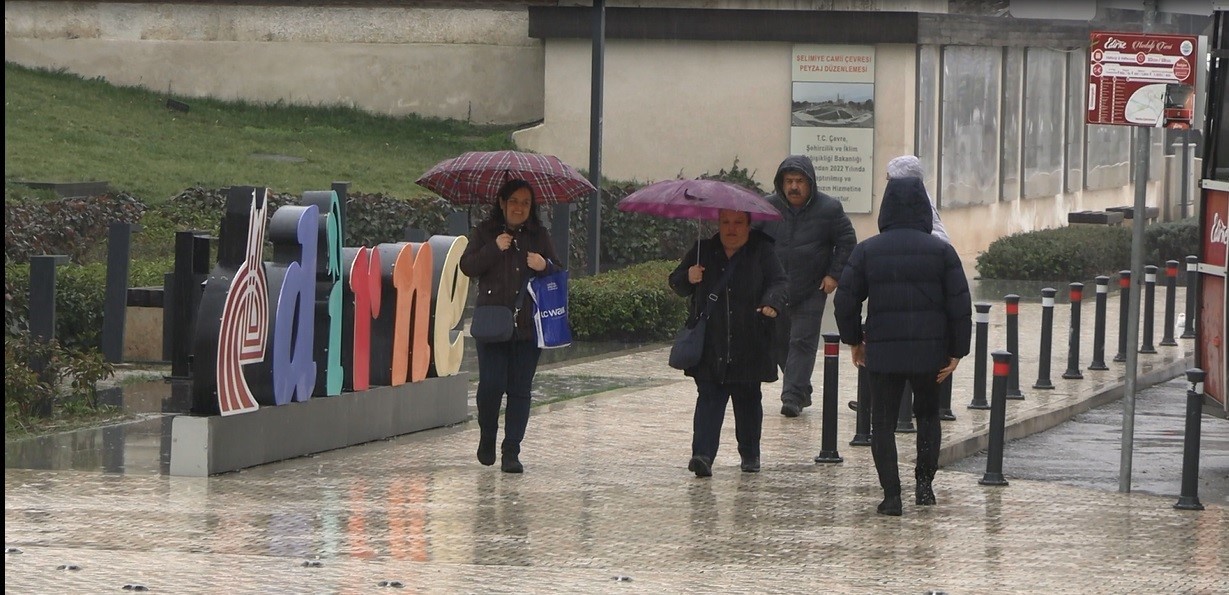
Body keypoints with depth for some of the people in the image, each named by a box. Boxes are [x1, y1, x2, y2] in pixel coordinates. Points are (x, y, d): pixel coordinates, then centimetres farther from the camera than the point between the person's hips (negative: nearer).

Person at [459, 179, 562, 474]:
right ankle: (487, 437, 18)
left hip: (528, 325, 2)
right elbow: (467, 266, -3)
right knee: (491, 385, -9)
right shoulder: (485, 232, 7)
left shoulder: (539, 235, 12)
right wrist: (494, 248, -14)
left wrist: (545, 267, -7)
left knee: (520, 389, -1)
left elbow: (558, 274, 15)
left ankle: (511, 451, 3)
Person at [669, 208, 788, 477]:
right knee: (709, 398, -9)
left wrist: (771, 303, -29)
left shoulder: (762, 251, 1)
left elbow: (778, 282, -7)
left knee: (748, 400, 11)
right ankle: (703, 455, -18)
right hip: (710, 346, 1)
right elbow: (676, 282, 14)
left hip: (748, 348, -1)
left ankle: (750, 453, 27)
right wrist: (688, 278, -9)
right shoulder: (703, 251, 9)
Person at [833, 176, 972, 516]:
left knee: (883, 423, 7)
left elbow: (845, 300, 0)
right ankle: (924, 481, 9)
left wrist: (854, 340, 15)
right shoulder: (941, 251, -1)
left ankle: (891, 495, -2)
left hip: (882, 351, -1)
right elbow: (960, 306, -4)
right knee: (928, 415, 21)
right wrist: (957, 351, 2)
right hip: (930, 351, 1)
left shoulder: (867, 251, 0)